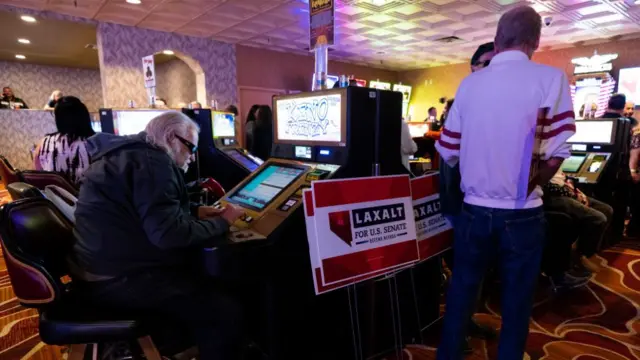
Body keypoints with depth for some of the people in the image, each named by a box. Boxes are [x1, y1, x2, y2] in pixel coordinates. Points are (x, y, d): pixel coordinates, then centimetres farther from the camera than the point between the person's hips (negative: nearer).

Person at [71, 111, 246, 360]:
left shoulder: (133, 153, 14)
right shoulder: (153, 161, -19)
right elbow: (170, 234, -28)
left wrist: (196, 211, 12)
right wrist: (222, 222, -14)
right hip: (120, 278, -11)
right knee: (225, 314, -16)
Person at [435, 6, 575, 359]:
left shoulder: (469, 83, 0)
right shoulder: (551, 78, -7)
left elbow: (448, 151, 1)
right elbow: (555, 154, -11)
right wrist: (530, 186, 8)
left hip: (474, 211, 2)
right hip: (523, 215, -2)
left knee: (460, 293, 18)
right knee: (516, 301, 16)